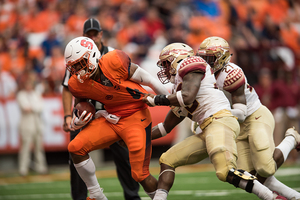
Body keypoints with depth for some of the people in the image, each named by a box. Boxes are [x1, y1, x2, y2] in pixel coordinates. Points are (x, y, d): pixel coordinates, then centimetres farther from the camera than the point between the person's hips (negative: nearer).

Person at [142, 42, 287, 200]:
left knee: (227, 172, -28)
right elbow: (166, 127, 34)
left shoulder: (189, 65, 3)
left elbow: (187, 98, -13)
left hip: (220, 121, -10)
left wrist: (156, 100, -1)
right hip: (207, 130, 10)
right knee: (167, 160, 8)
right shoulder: (178, 90, 29)